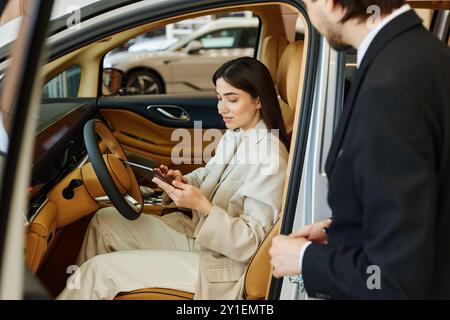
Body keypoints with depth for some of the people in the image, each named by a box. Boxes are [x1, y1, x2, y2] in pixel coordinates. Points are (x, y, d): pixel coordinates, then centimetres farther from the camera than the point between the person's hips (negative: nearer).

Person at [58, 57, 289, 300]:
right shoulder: (234, 134, 3)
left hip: (220, 263, -9)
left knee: (100, 269, -12)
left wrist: (203, 206, -36)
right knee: (104, 220, 7)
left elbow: (250, 244, -24)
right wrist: (183, 182, -4)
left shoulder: (269, 158, -23)